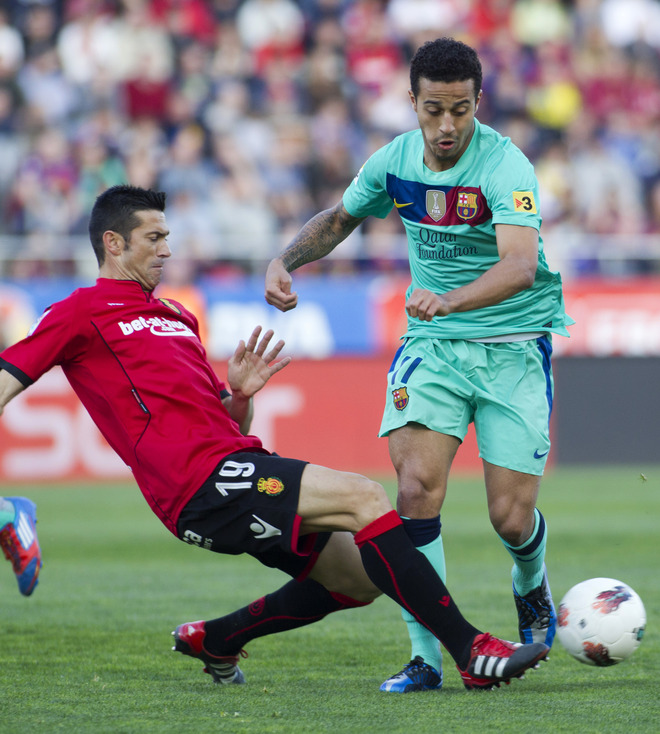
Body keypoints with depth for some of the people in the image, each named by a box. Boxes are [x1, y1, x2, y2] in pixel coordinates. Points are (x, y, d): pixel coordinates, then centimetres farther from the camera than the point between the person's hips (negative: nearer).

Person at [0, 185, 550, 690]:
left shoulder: (175, 318, 27)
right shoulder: (82, 312, 4)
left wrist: (239, 394, 5)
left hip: (238, 465, 9)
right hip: (203, 481, -9)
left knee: (360, 579, 11)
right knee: (362, 497, -21)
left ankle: (214, 640, 26)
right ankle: (471, 651, -24)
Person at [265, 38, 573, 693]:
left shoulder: (505, 166, -19)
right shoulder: (395, 161, -2)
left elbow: (521, 266, -35)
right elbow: (338, 220, 18)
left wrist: (449, 299, -52)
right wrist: (286, 259, 0)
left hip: (514, 345, -3)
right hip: (432, 345, 3)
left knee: (511, 518, -6)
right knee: (417, 488, -18)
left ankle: (531, 586, 32)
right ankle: (426, 656, -12)